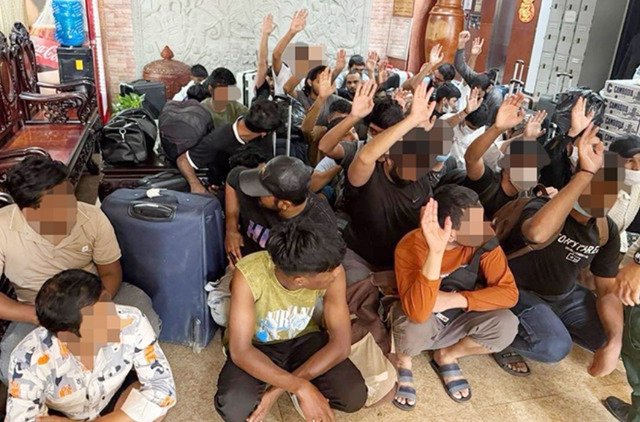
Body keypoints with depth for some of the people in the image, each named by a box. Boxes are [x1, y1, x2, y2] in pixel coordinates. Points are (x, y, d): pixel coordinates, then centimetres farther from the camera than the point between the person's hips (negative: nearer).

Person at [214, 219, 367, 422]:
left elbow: (341, 343, -23)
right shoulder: (248, 275, -35)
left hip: (302, 339, 2)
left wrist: (278, 389, -29)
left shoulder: (333, 272, -27)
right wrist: (301, 388, -40)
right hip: (255, 345, -2)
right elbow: (240, 351, -33)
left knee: (354, 396, -20)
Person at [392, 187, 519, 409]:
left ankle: (446, 356, 6)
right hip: (420, 324, -3)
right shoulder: (411, 246, -31)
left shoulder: (483, 241, -20)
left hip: (456, 320, 4)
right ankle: (403, 361, 0)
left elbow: (508, 291, -20)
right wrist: (436, 251, -52)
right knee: (416, 323, -37)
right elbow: (418, 313, -44)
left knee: (506, 324, -22)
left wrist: (453, 299, -30)